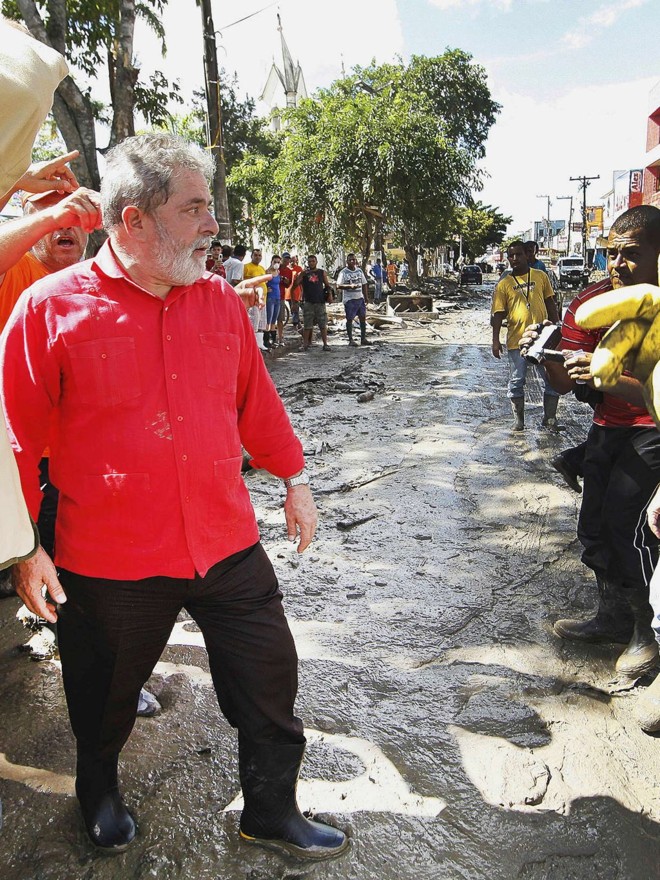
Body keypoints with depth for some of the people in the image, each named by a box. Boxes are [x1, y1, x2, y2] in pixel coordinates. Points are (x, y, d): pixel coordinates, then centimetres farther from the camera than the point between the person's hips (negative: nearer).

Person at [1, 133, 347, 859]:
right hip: (109, 561, -2)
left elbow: (256, 400, 12)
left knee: (269, 687, 12)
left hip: (227, 547, 3)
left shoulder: (220, 299, 3)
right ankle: (99, 795, 55)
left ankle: (271, 813, 39)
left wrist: (293, 478, 16)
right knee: (105, 700, 21)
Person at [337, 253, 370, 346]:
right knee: (349, 319, -1)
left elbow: (364, 284, 17)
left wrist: (366, 297, 13)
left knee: (363, 317, 7)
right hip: (349, 299, -5)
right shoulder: (343, 272, -6)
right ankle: (351, 340, 5)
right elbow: (339, 286, -14)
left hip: (360, 298, 5)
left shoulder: (359, 271, 11)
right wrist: (350, 286, -27)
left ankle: (363, 338, 16)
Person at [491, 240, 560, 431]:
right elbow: (498, 314, 0)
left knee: (553, 379, 5)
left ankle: (550, 418, 17)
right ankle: (518, 420, 17)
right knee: (516, 382, 4)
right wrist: (495, 340, -7)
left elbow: (550, 304, 12)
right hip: (516, 341, -1)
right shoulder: (504, 284, 2)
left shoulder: (540, 276, 6)